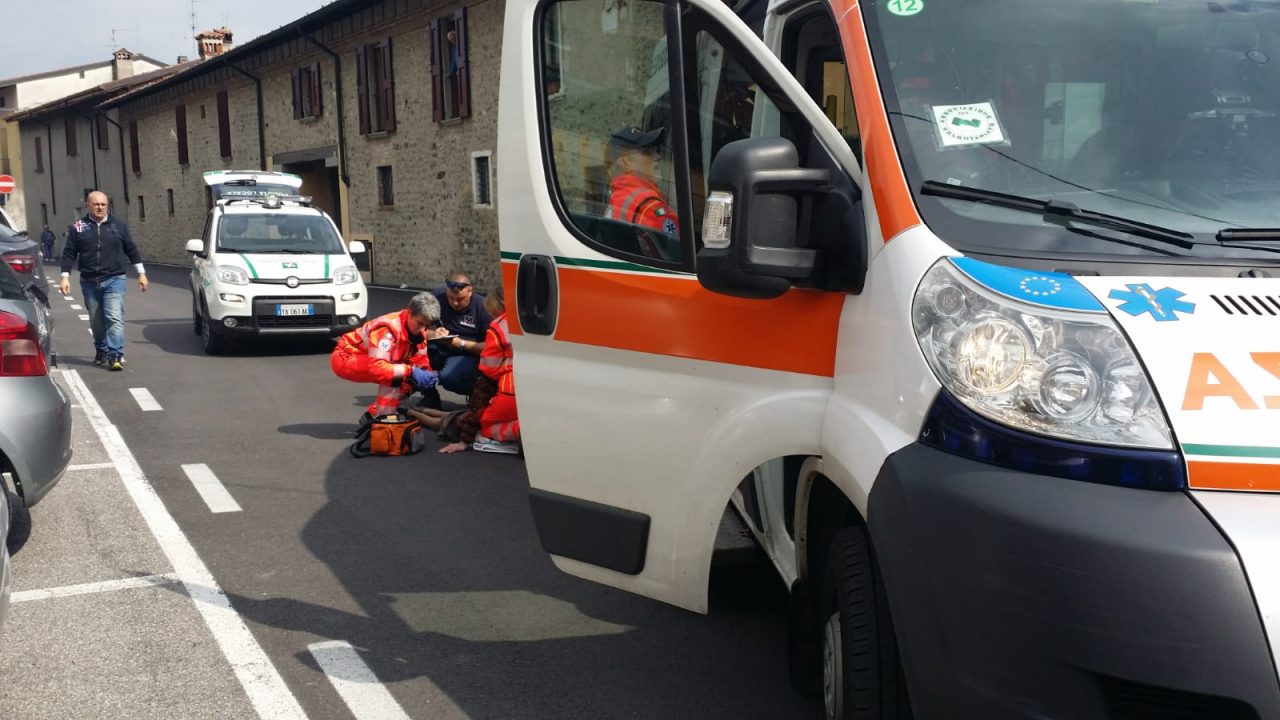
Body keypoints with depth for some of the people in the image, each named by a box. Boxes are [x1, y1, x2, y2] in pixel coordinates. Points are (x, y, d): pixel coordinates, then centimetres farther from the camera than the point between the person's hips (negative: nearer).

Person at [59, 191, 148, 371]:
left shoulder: (118, 225, 5)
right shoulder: (78, 227, 5)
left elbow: (131, 249, 11)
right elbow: (69, 253, 6)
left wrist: (141, 273, 9)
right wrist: (65, 277, -1)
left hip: (114, 280, -2)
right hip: (89, 282, 2)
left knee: (115, 318, -14)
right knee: (96, 321, 11)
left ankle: (115, 355, -17)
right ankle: (101, 351, 27)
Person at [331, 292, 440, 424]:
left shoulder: (419, 331, -8)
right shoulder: (389, 328, -32)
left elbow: (420, 360, -3)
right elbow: (377, 367, -37)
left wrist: (426, 374, -24)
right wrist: (410, 371, -40)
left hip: (368, 362, 9)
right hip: (345, 358, -9)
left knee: (412, 380, -5)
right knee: (395, 375, -30)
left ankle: (372, 414, 5)